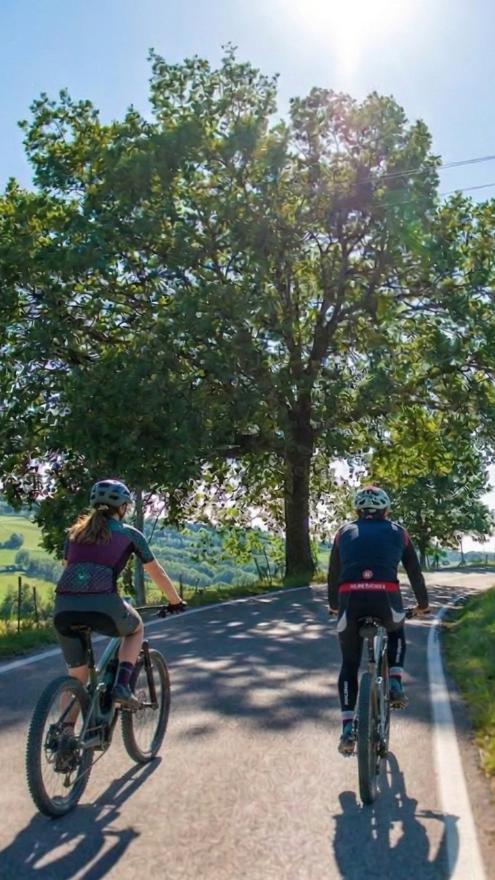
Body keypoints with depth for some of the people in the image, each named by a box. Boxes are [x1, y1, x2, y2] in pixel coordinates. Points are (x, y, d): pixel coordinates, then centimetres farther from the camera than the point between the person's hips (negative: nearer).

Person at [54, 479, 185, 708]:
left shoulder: (76, 531, 26)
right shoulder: (129, 534, 16)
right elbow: (157, 573, 24)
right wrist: (176, 602, 39)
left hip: (64, 606, 4)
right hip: (103, 604, -3)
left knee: (76, 676, 22)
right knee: (136, 629, 30)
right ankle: (122, 685, 11)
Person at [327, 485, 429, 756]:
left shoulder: (345, 531, 22)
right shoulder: (397, 532, 20)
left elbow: (333, 574, 28)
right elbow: (415, 572, 26)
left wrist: (333, 605, 43)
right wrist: (423, 604, 42)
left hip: (350, 601, 0)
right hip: (386, 600, 0)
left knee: (349, 664, 19)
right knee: (396, 632, 36)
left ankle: (348, 729, 10)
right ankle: (395, 684, 18)